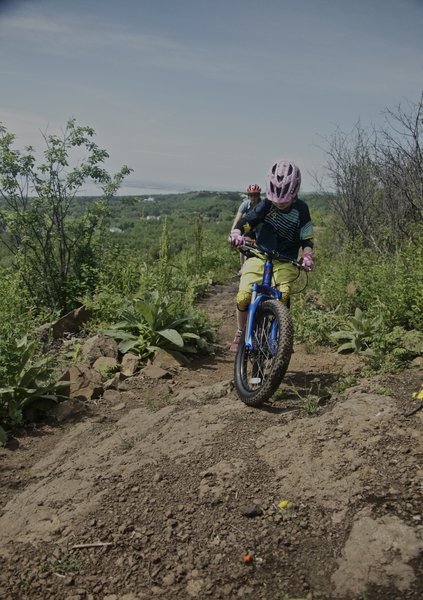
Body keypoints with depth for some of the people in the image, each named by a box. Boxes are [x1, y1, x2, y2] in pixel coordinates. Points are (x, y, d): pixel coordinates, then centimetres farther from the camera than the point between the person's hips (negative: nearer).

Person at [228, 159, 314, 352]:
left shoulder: (301, 209, -3)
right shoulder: (266, 205, -3)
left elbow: (307, 239, -1)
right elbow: (245, 222, -11)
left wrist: (307, 255, -21)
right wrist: (236, 233, -33)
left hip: (286, 261, 0)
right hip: (258, 256, 0)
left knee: (283, 296, -26)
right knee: (243, 297, -18)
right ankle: (241, 332, 8)